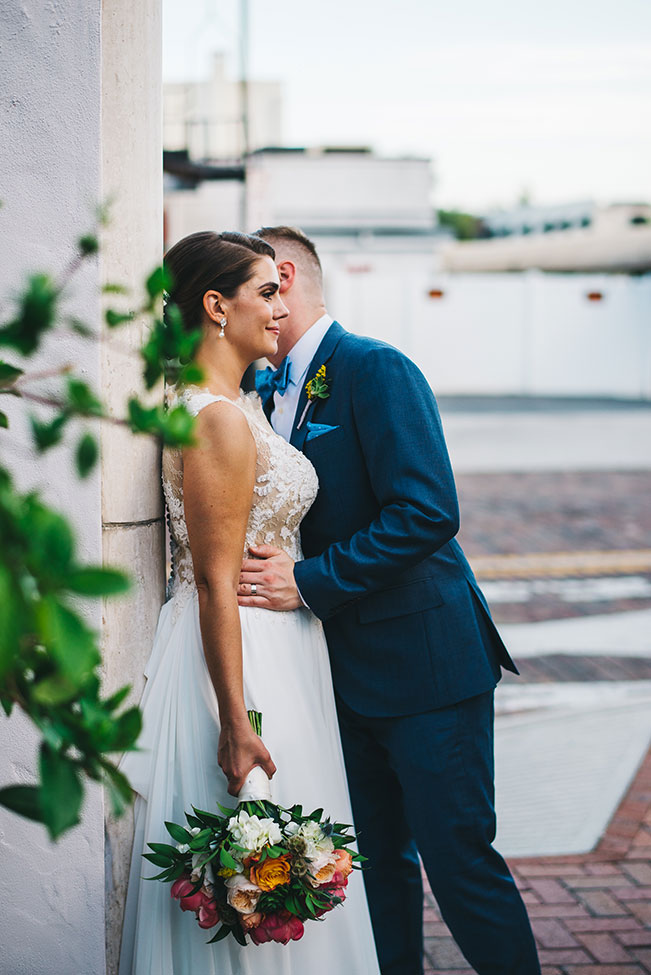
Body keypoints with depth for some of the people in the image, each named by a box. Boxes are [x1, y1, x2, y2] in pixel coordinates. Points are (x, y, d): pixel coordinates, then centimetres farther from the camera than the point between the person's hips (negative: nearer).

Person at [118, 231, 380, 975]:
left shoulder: (236, 404, 10)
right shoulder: (220, 419, -20)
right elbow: (216, 584, -22)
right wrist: (237, 724, -23)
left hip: (265, 651, 10)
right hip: (245, 661, -10)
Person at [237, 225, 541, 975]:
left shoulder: (375, 369, -14)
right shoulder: (270, 391, 12)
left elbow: (427, 513, -23)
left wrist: (310, 581, -23)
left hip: (425, 658, -8)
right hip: (347, 670, 8)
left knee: (458, 856, -3)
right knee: (377, 856, 15)